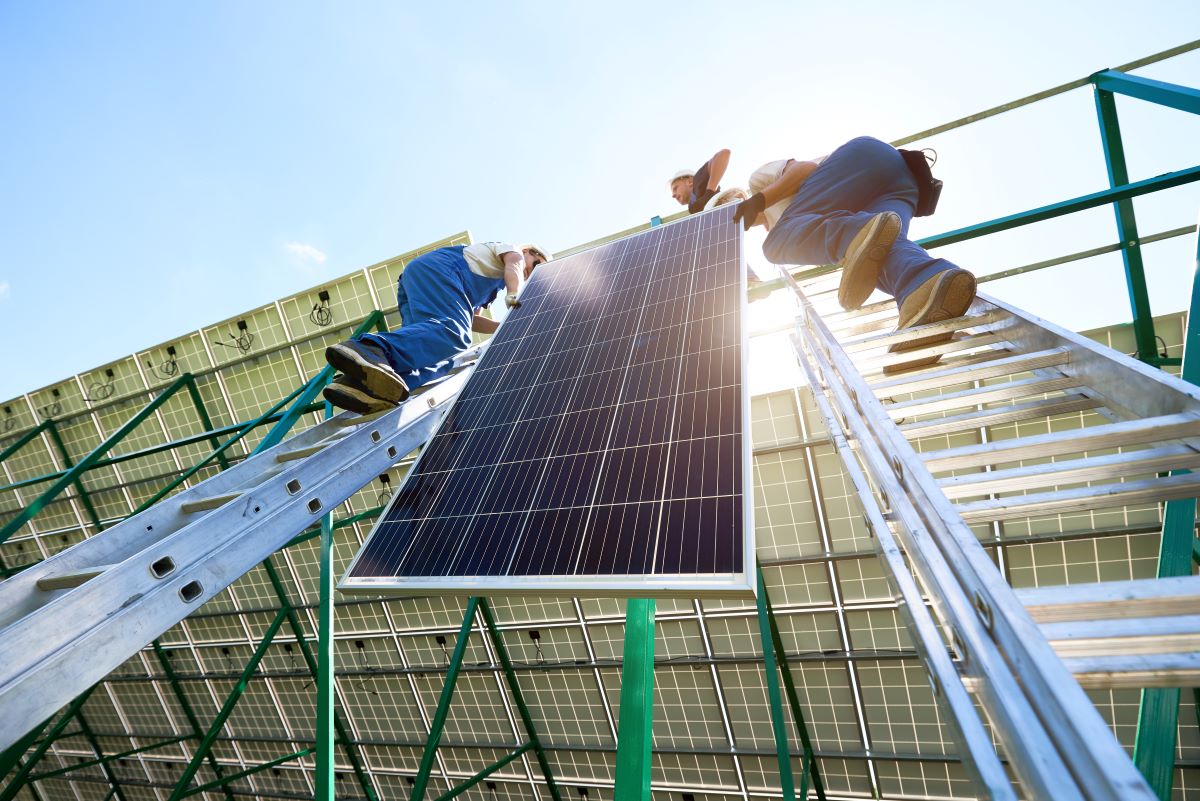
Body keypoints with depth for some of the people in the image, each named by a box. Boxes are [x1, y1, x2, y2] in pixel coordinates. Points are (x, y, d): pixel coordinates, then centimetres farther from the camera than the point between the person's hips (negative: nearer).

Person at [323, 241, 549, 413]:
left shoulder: (489, 287, 41)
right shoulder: (509, 249, 22)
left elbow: (471, 319, 30)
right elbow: (513, 261, -4)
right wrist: (513, 296, -19)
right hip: (436, 269, -8)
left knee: (440, 355, -14)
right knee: (453, 332, -33)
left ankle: (364, 380, -37)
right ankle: (375, 348, -55)